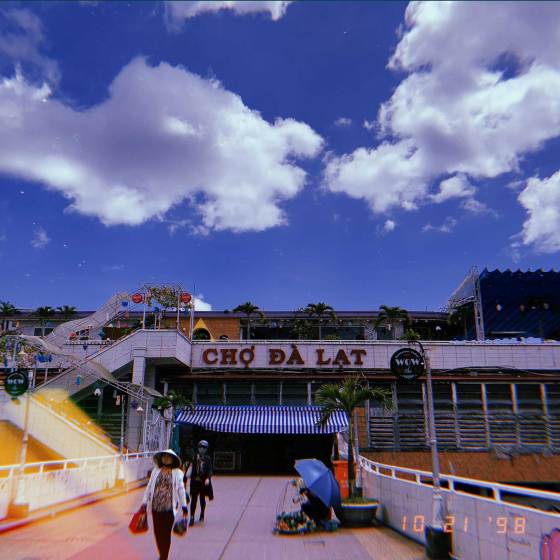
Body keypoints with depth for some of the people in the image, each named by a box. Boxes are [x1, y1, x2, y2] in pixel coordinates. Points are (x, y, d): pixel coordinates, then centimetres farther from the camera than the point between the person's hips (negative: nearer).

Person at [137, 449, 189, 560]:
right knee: (157, 533, 10)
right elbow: (149, 487, 10)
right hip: (155, 507, 3)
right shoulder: (156, 471, 7)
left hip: (169, 508, -3)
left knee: (166, 533, -1)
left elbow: (181, 490, 1)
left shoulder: (177, 473, -1)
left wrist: (184, 507, 1)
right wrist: (144, 503, 8)